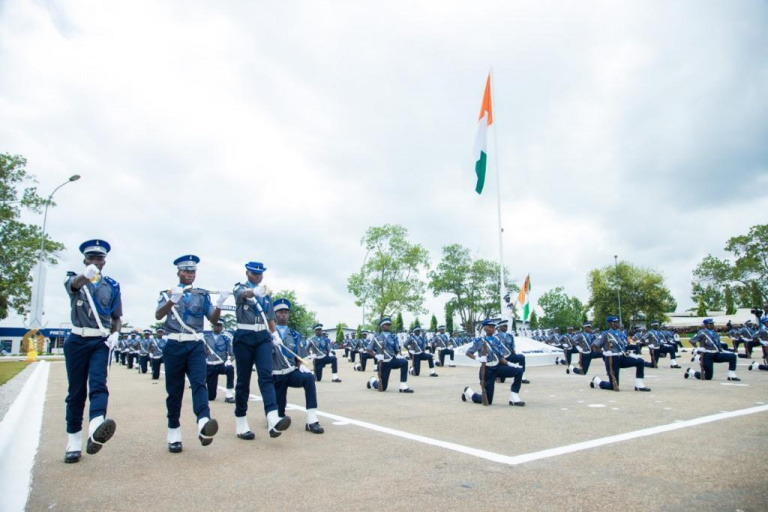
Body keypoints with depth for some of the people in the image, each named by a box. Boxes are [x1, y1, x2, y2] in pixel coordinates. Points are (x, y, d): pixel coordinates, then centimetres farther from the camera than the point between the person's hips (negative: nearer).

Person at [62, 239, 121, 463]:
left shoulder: (112, 286, 9)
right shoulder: (75, 280, 5)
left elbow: (116, 317, 16)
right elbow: (74, 284, -23)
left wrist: (115, 333, -5)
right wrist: (85, 275, -47)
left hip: (100, 342, 0)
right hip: (77, 341, 0)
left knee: (98, 383, -19)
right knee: (76, 390, 5)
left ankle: (95, 432, -39)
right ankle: (74, 442, 15)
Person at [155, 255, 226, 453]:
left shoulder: (202, 294, 10)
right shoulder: (168, 293, 7)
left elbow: (213, 319, 2)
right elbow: (158, 315, -10)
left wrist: (219, 304, -18)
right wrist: (173, 299, -29)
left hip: (196, 346, 0)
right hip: (174, 346, 0)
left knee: (199, 383, -17)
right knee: (174, 390, 5)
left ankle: (204, 425, -36)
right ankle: (174, 433, 16)